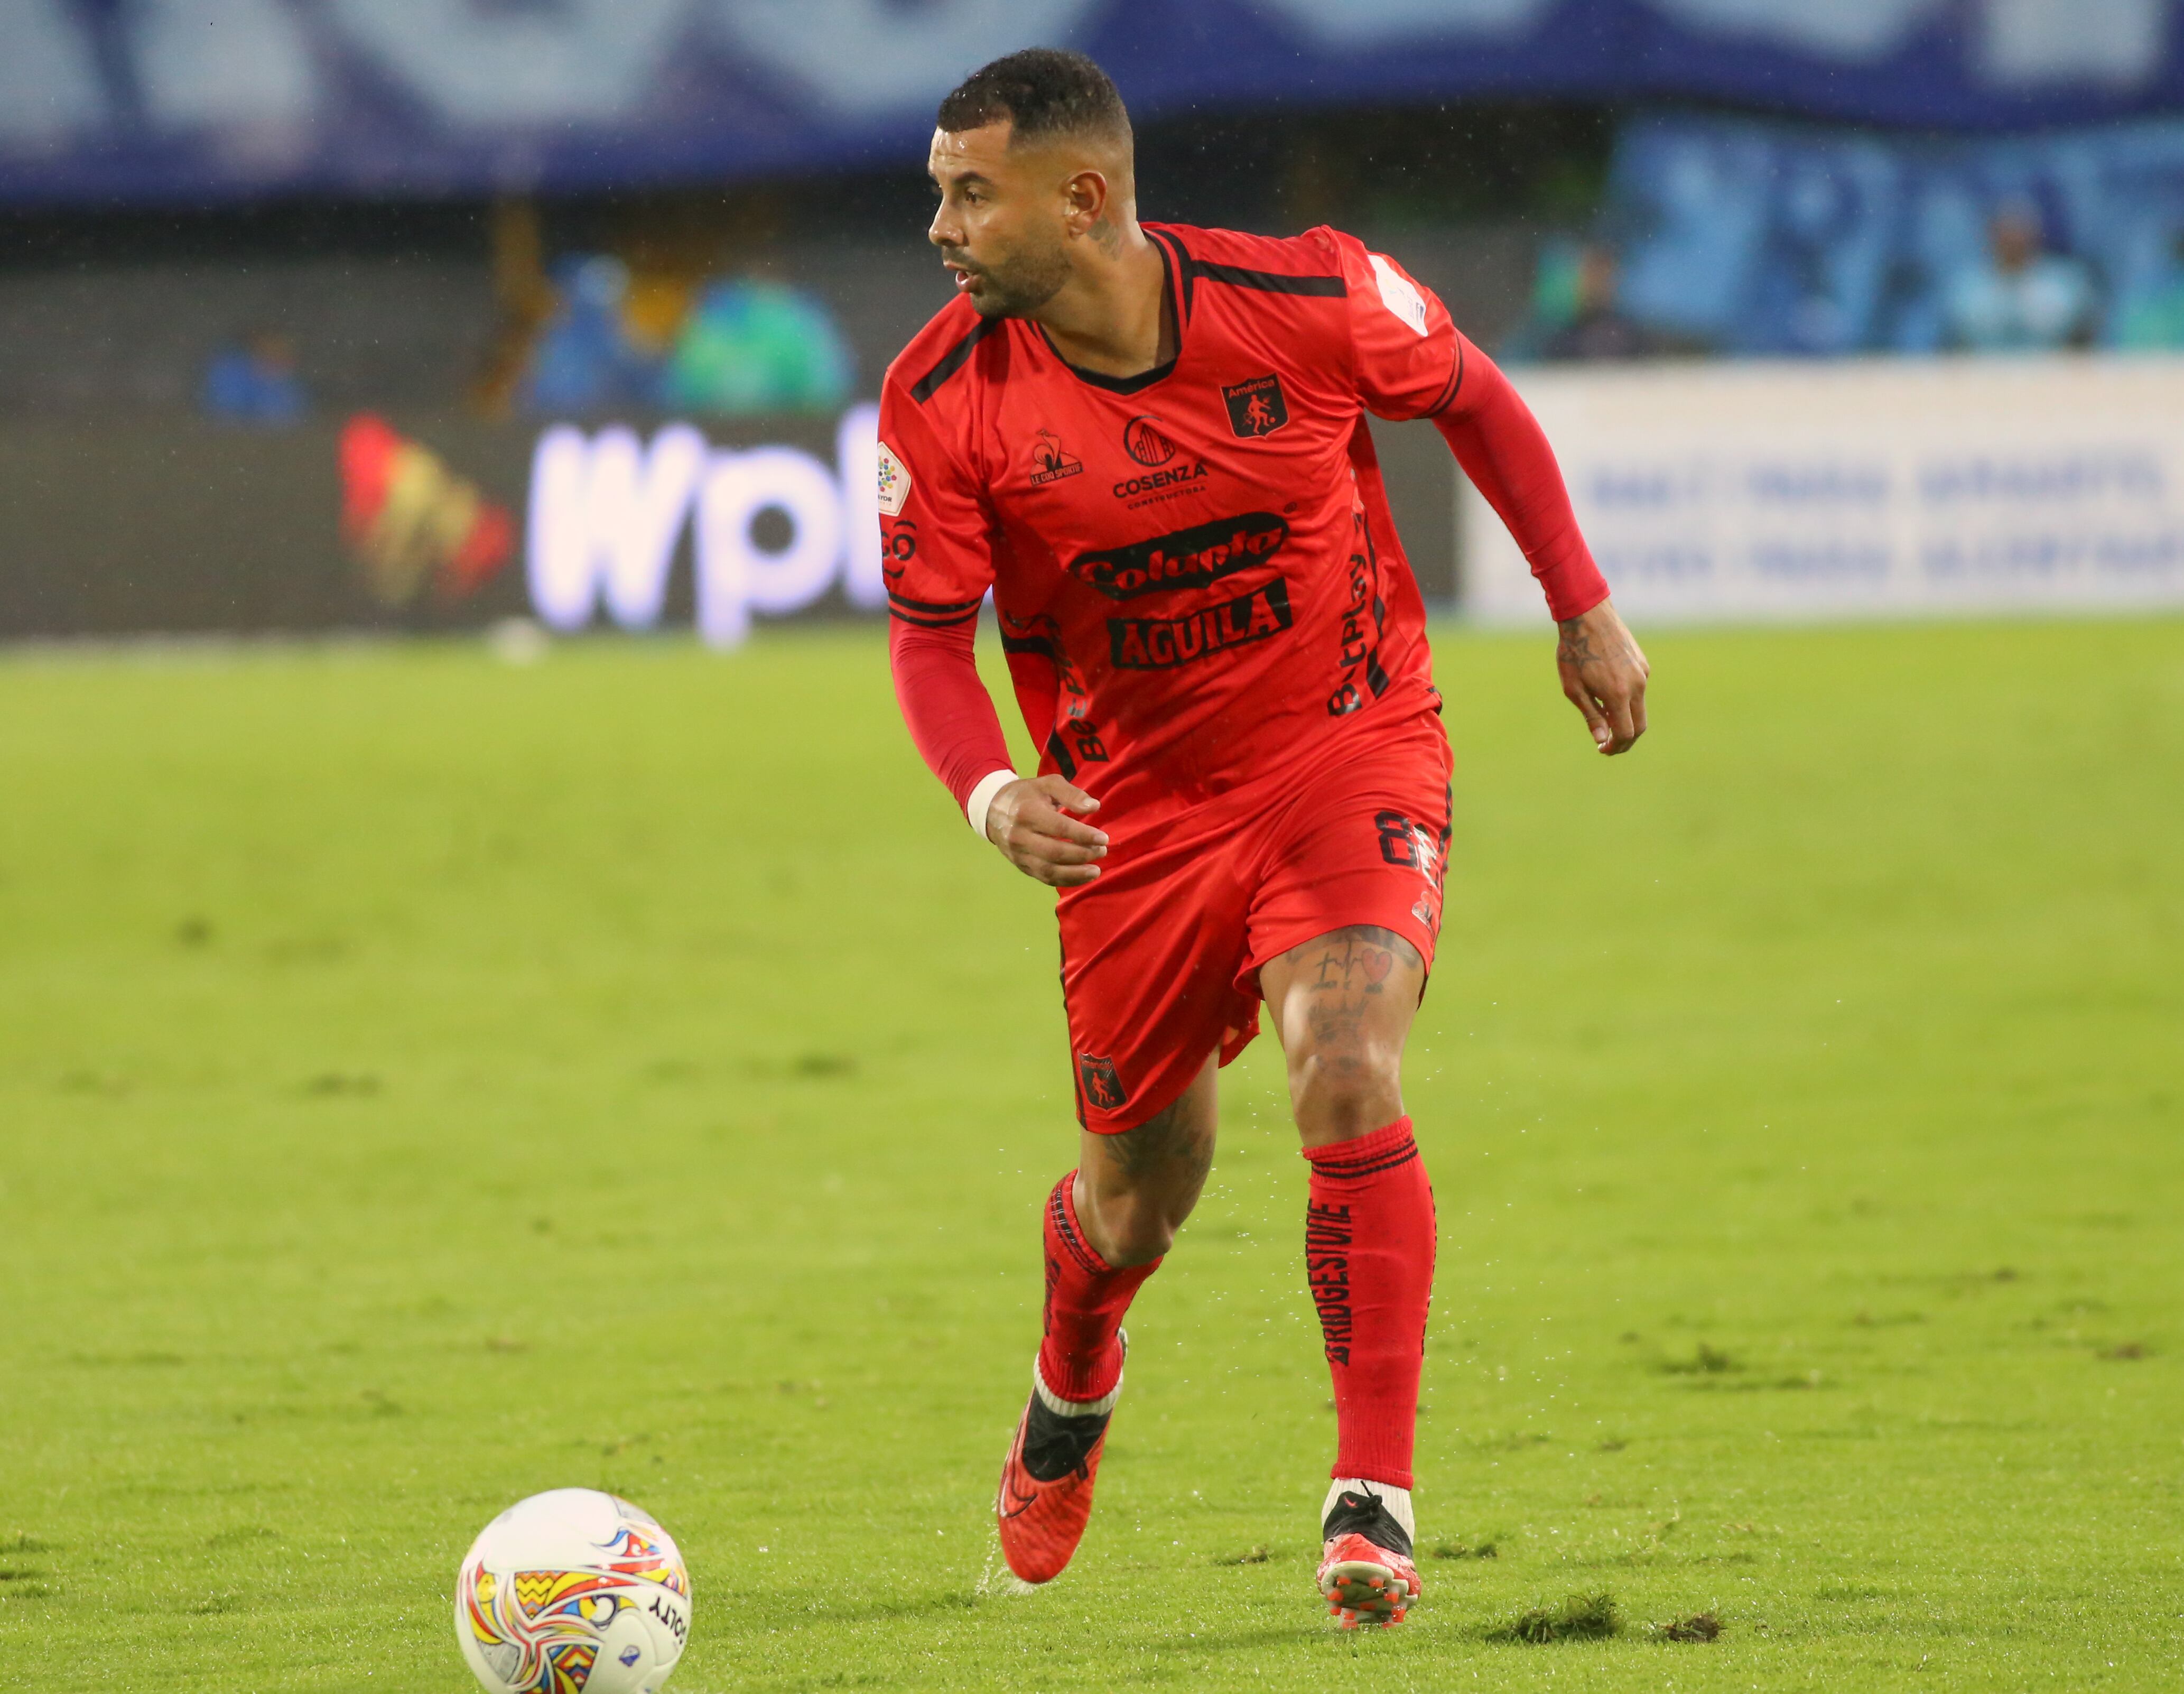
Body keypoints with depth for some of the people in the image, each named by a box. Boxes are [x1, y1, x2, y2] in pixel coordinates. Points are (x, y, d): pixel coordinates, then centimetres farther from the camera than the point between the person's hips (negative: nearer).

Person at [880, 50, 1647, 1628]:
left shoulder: (1302, 300, -17)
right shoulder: (944, 401, -15)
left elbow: (1474, 396, 2)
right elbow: (931, 629, -8)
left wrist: (1585, 608, 5)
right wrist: (989, 790, -27)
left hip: (1351, 754, -2)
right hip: (1136, 811, 2)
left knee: (1347, 1081, -25)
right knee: (1139, 1196, 11)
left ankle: (1374, 1498, -17)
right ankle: (1070, 1401, 47)